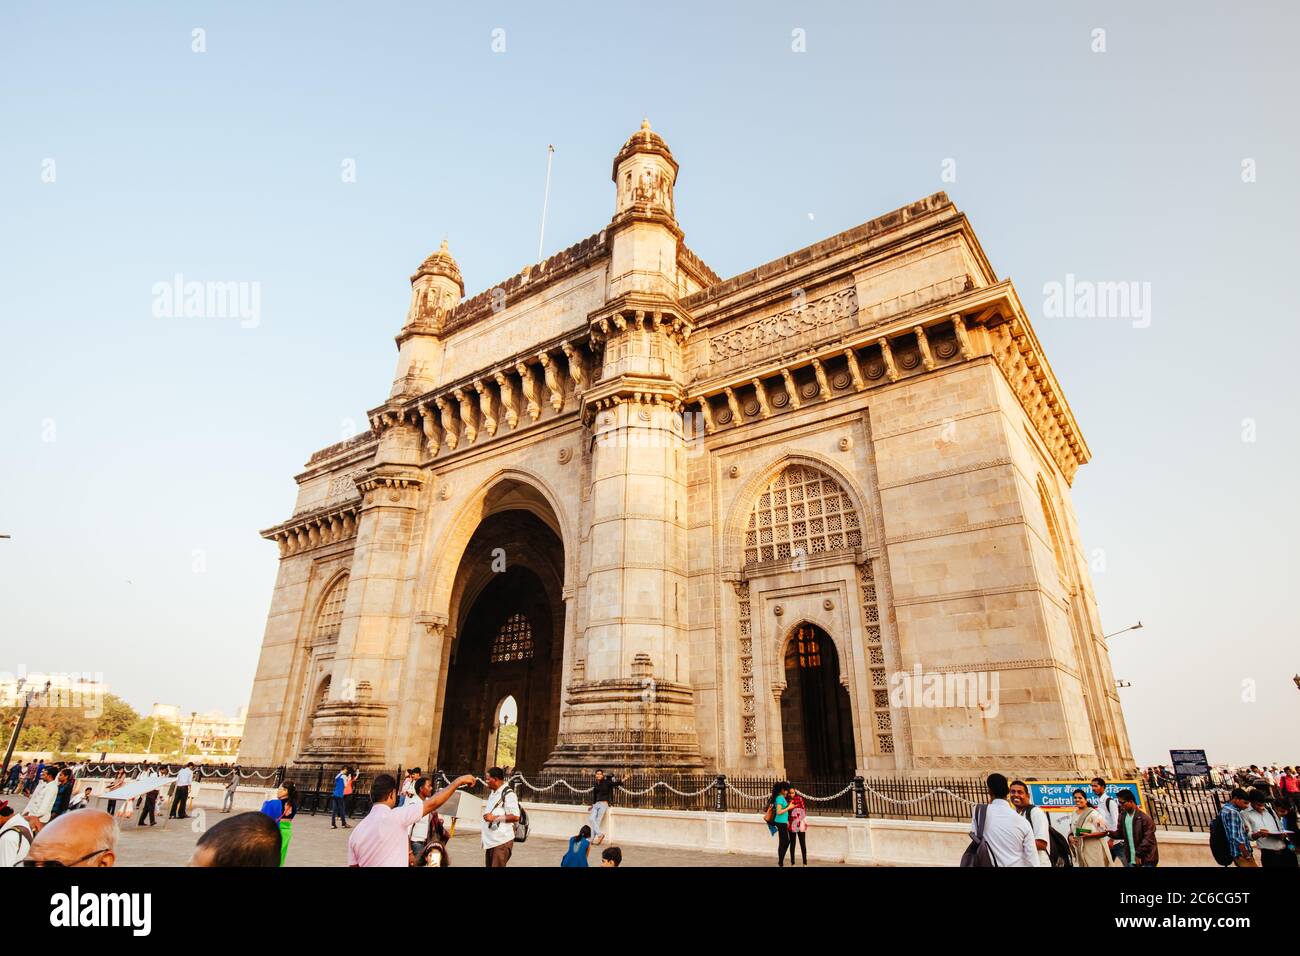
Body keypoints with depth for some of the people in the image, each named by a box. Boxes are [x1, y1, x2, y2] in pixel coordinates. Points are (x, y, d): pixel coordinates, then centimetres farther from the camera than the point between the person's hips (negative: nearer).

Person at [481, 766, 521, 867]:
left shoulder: (508, 794, -15)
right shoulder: (493, 793, 16)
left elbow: (515, 817, -20)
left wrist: (495, 818, -20)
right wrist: (486, 815, 9)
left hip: (502, 841, -9)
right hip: (490, 840, 9)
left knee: (497, 865, -9)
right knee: (489, 865, 15)